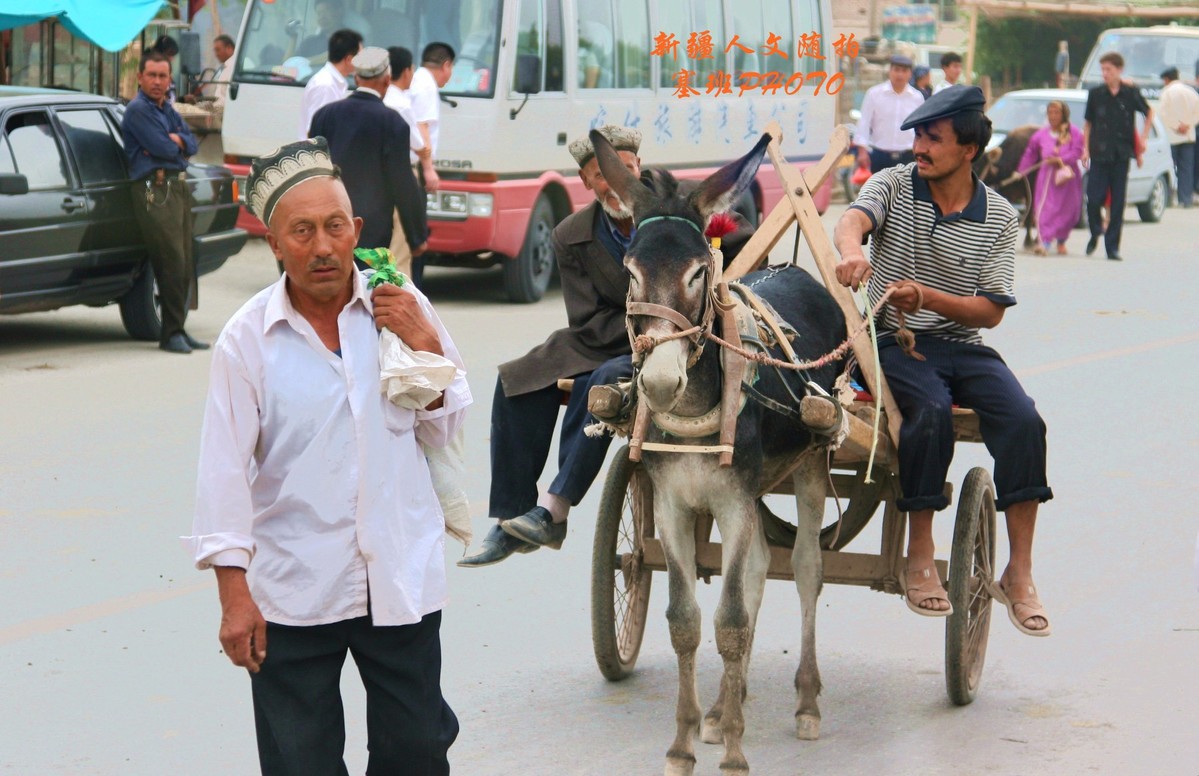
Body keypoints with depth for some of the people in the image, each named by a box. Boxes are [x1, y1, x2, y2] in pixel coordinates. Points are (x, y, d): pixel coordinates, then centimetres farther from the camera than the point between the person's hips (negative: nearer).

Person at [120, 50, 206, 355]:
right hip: (155, 190, -9)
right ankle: (171, 333, -10)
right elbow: (162, 148, -16)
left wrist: (177, 141, -8)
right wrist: (174, 144, 5)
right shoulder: (138, 110, -6)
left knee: (184, 264, 9)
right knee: (172, 263, -13)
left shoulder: (168, 110, 21)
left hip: (179, 187, 9)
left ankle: (179, 329, 14)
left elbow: (192, 146, 12)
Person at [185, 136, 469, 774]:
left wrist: (428, 348, -9)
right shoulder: (249, 337, -7)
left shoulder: (401, 309, 0)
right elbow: (224, 472, -6)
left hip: (402, 578, 2)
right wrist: (234, 595, -10)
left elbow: (443, 431, 9)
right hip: (294, 593, -2)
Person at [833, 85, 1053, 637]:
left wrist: (926, 296, -20)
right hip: (894, 342, -2)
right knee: (931, 410, -33)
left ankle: (1018, 575, -16)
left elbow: (991, 312, -3)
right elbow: (851, 220, -22)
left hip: (964, 344, 2)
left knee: (1023, 421, -24)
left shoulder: (999, 217, 3)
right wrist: (852, 252, -47)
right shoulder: (894, 186, 2)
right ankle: (919, 561, -22)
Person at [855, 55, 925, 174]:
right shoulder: (874, 94, -4)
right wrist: (862, 151, -8)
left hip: (907, 156, 1)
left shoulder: (917, 97, 2)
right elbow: (864, 123, -2)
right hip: (880, 155, -1)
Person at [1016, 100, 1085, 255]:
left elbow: (1077, 152, -7)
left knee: (1067, 209, 4)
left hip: (1067, 176, -1)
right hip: (1047, 176, 1)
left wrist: (1060, 159, -19)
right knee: (1045, 208, -13)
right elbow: (1030, 154, 15)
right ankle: (1045, 242, -16)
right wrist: (1021, 171, 10)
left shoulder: (1074, 132, 2)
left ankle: (1061, 242, 24)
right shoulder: (1041, 134, 10)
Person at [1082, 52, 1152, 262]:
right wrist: (1086, 149, 2)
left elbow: (1149, 112, 16)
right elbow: (1088, 123, 10)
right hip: (1100, 155, 0)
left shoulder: (1131, 94, 0)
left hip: (1121, 155, 0)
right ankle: (1095, 233, 21)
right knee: (1094, 199, -7)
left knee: (1118, 202, 0)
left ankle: (1112, 246, 7)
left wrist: (1144, 138, 7)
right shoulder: (1095, 94, 3)